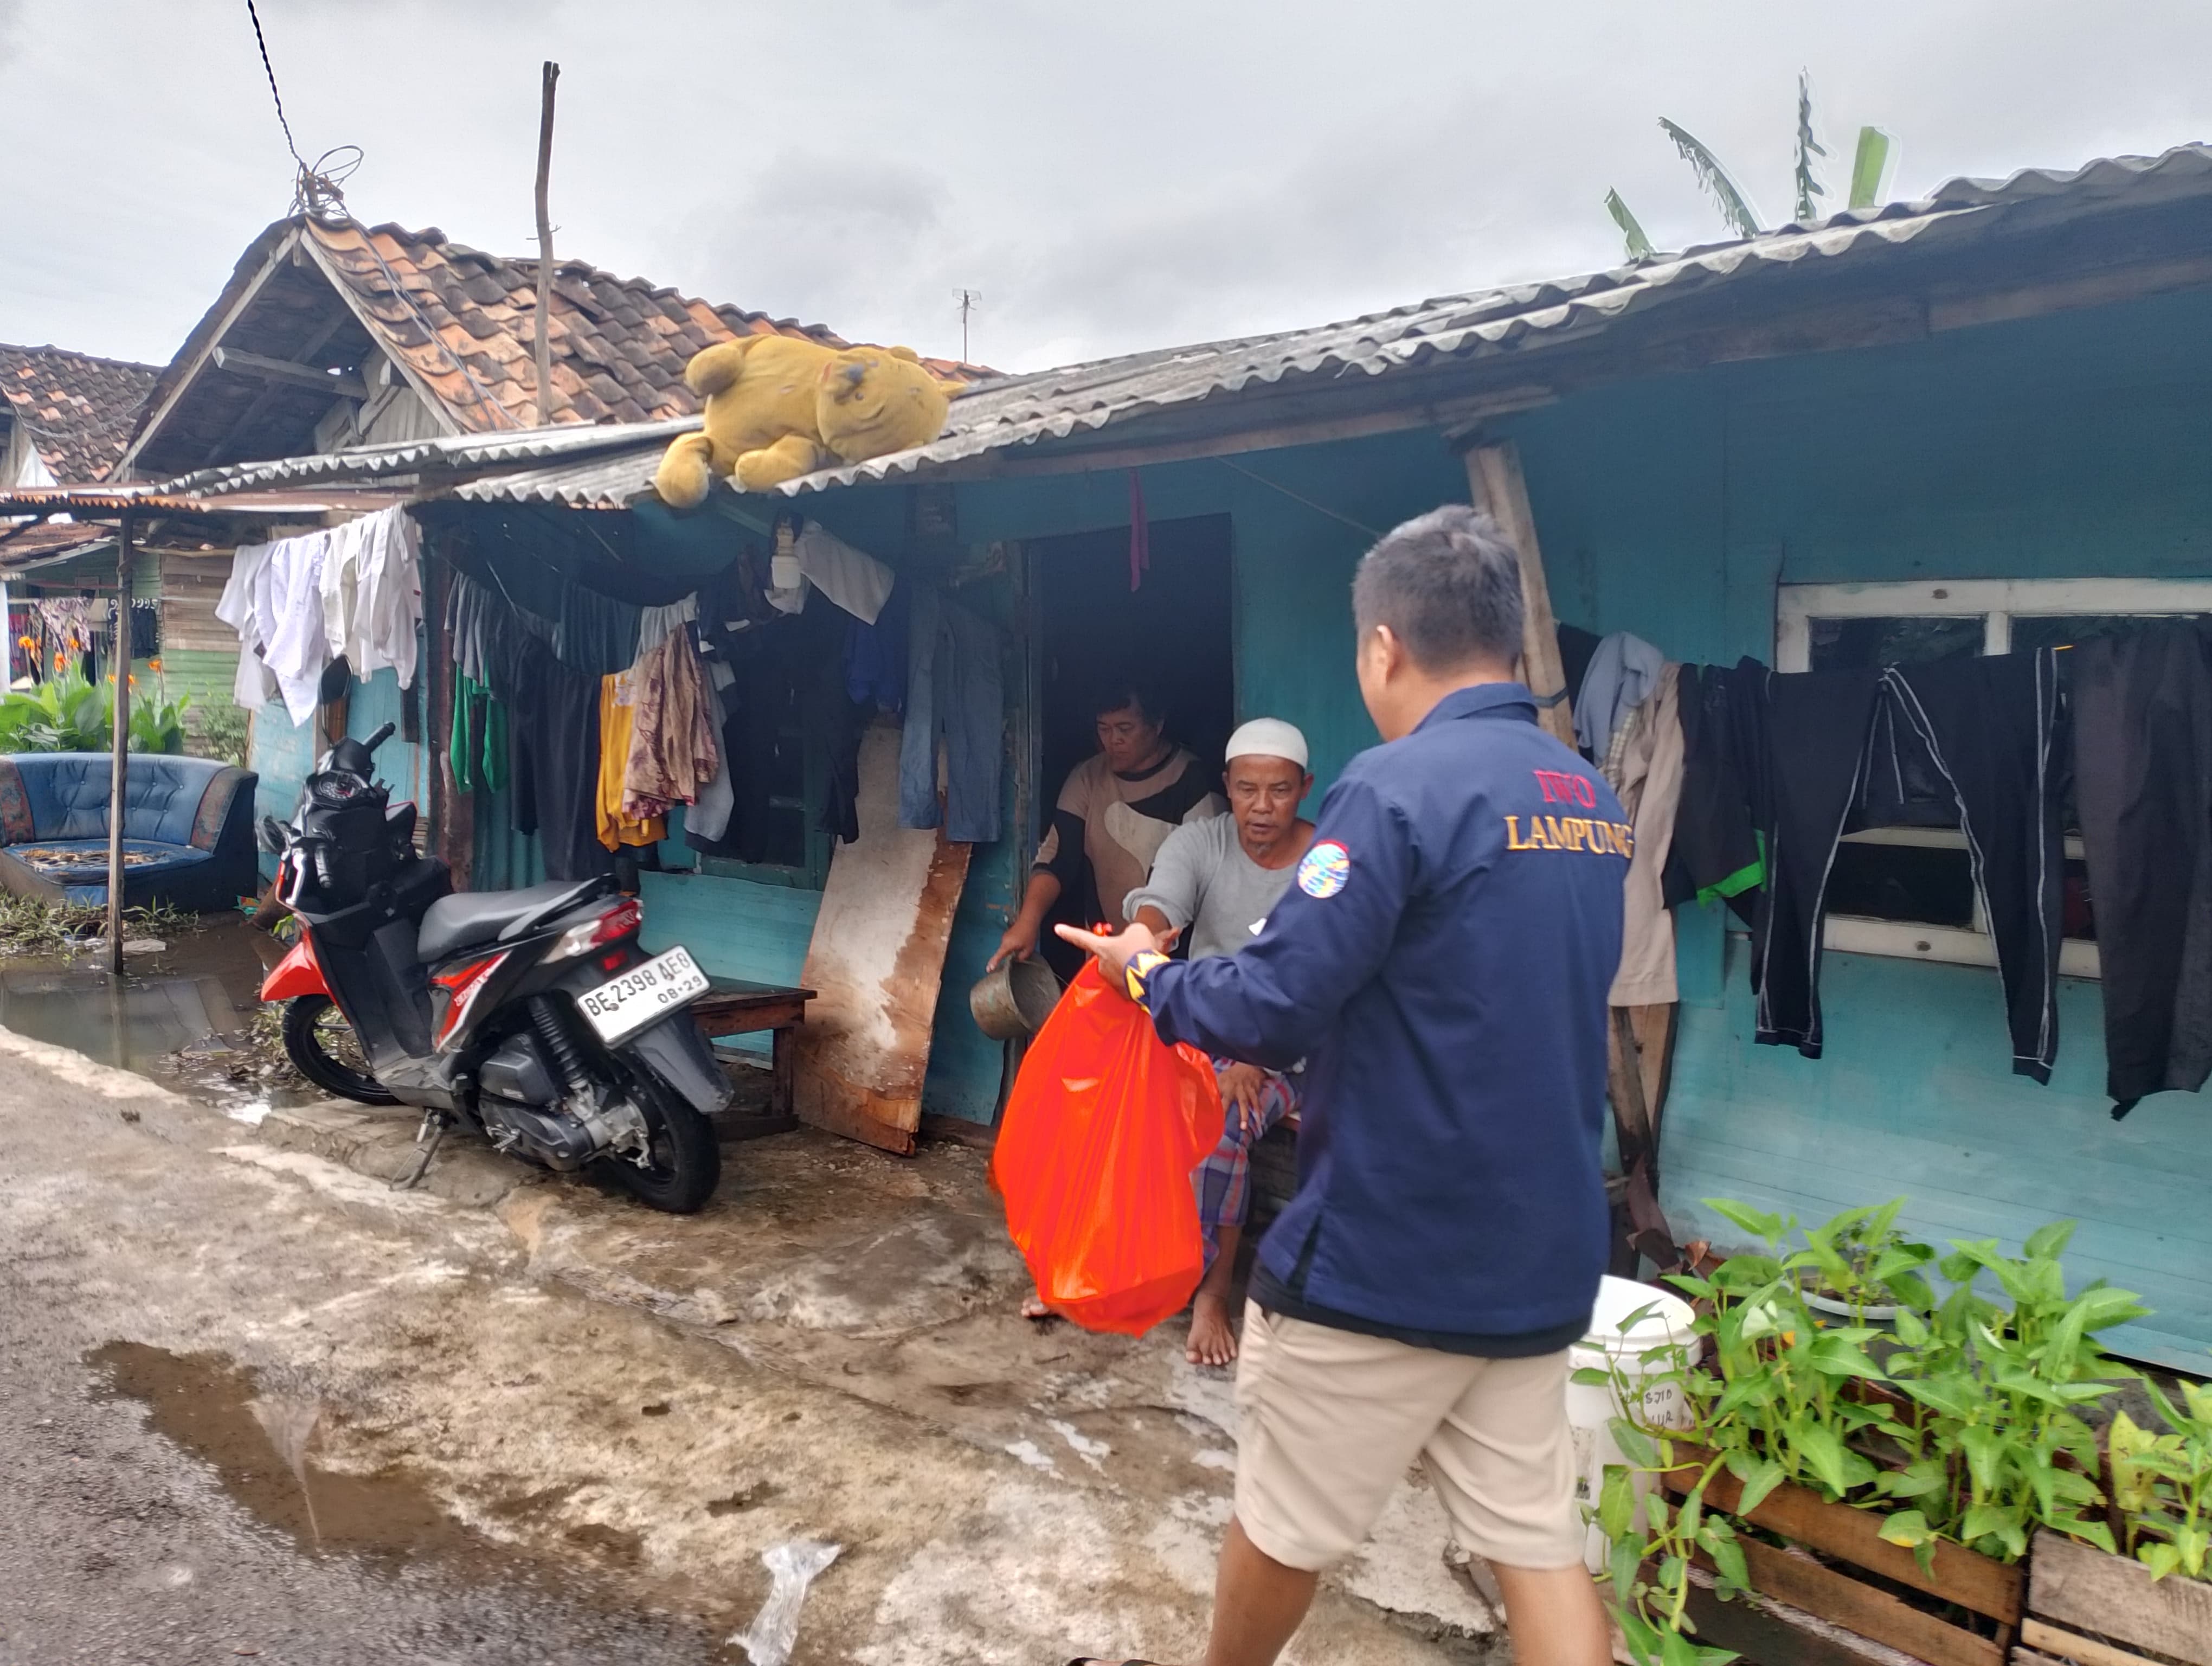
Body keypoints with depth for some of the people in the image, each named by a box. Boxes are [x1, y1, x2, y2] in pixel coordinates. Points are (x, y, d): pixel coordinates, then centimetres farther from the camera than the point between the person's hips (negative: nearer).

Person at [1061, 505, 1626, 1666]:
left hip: (1382, 1255, -7)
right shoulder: (1594, 803, 6)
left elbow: (1275, 1006, -22)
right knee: (1535, 1539, 16)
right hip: (1541, 1256, 7)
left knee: (1284, 1520, 16)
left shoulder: (1400, 786, -20)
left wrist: (1148, 978, -2)